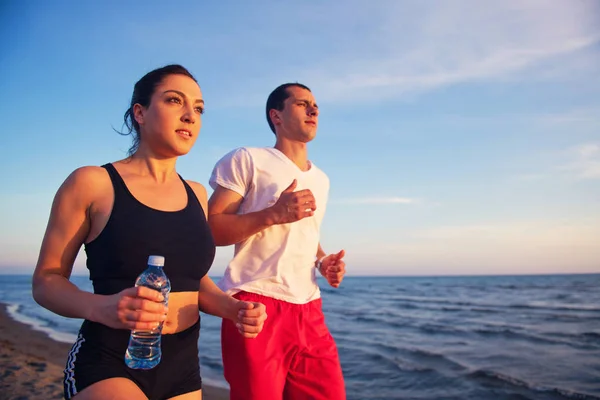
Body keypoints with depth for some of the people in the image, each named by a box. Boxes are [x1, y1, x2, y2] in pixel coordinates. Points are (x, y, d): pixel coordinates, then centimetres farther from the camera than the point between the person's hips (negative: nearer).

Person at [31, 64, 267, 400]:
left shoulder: (196, 195, 8)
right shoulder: (92, 183, -7)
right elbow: (46, 280, -5)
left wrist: (233, 308, -6)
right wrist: (102, 308, -25)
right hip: (108, 364, -5)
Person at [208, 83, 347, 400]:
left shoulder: (320, 179, 20)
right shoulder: (247, 160, -1)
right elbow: (210, 229, -8)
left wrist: (324, 262, 8)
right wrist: (274, 214, -18)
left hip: (308, 310, 7)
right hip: (256, 306, -6)